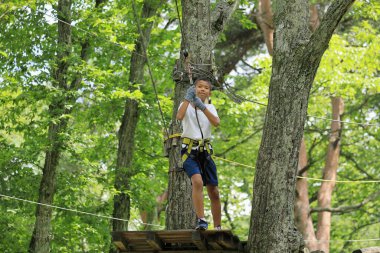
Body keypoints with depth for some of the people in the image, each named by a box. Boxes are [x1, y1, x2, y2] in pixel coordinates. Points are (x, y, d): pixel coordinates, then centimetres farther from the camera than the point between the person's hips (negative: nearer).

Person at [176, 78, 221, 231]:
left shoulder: (210, 107, 11)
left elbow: (216, 123, -12)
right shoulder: (187, 105, 1)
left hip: (205, 151, 4)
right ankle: (201, 221, -31)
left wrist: (202, 107, -21)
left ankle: (218, 227, 17)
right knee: (197, 181, -29)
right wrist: (188, 98, -28)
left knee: (214, 192, 5)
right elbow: (179, 117, -23)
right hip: (189, 151, -4)